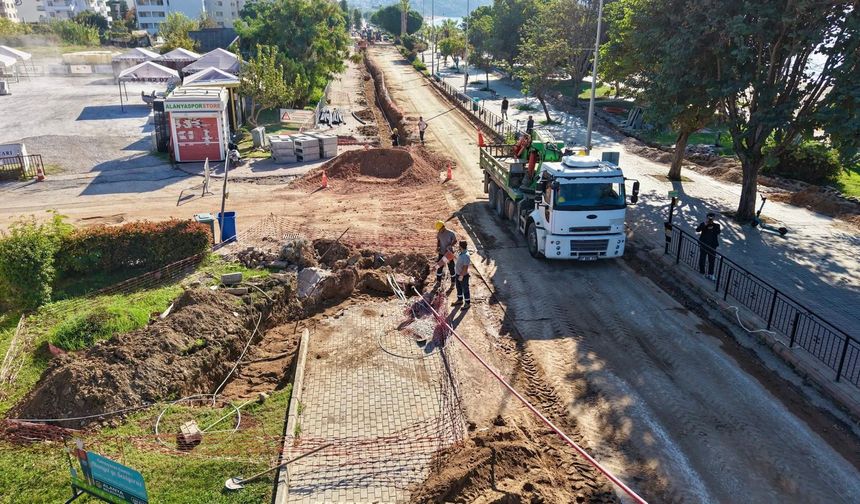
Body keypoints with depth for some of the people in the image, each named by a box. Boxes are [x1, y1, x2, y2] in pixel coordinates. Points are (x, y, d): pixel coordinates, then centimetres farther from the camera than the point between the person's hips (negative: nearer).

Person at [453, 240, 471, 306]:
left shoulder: (466, 256, -31)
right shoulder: (461, 253, -2)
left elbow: (465, 267, -28)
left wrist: (461, 276, -22)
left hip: (463, 275, -9)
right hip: (458, 274, 9)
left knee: (465, 289, 8)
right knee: (458, 287, 23)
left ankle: (467, 303, 24)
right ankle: (460, 300, 42)